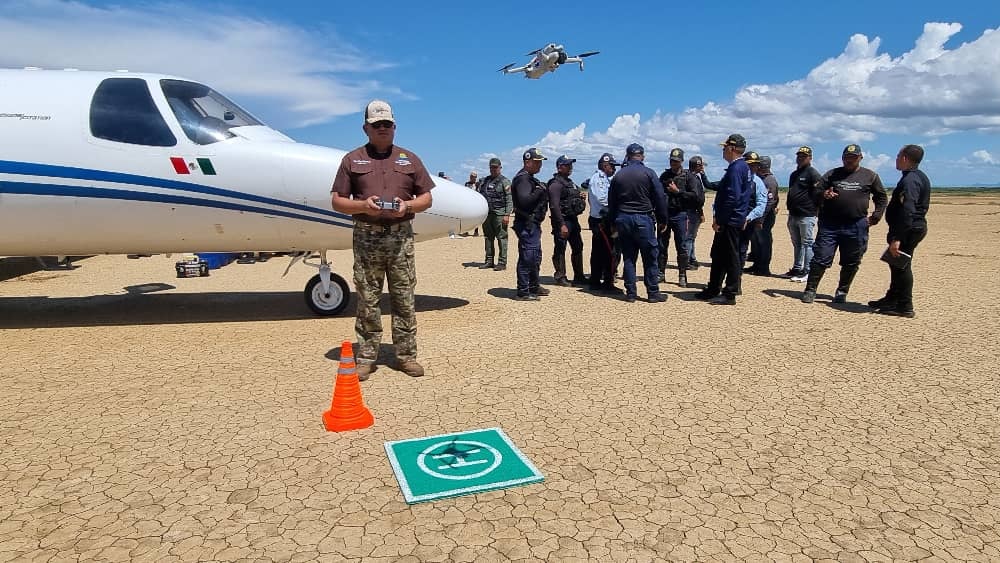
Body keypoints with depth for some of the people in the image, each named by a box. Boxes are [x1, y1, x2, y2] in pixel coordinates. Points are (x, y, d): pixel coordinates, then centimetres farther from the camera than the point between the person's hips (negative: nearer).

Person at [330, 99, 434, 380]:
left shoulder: (409, 159, 13)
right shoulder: (352, 159, 10)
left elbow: (426, 198, 12)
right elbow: (337, 201, 7)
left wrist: (407, 205, -9)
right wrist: (363, 205, -12)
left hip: (401, 236, 1)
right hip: (367, 236, -1)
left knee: (404, 298, 3)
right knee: (367, 300, 2)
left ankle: (406, 355, 11)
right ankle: (366, 357, 10)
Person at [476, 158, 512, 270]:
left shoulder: (504, 182, -2)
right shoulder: (484, 181, 16)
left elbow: (509, 200, -7)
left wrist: (507, 215, -15)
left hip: (499, 214, -6)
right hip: (486, 214, 6)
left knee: (501, 238, -4)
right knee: (488, 238, 10)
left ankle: (502, 263, -1)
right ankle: (489, 261, 18)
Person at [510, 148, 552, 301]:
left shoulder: (530, 178, 19)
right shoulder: (522, 178, -15)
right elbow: (525, 200, -27)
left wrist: (543, 193, 7)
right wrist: (539, 190, -17)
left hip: (533, 224, 11)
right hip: (526, 224, -11)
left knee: (535, 257, 19)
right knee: (527, 257, -9)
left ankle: (533, 287, 31)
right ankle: (523, 292, -4)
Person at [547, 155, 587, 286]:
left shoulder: (569, 182, 17)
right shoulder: (556, 184, -13)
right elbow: (555, 206, -20)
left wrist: (580, 197, 6)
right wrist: (562, 225, -25)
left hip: (573, 220, 10)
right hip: (562, 221, -10)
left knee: (578, 248, 14)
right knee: (560, 250, -2)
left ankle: (579, 277, 23)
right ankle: (560, 277, 7)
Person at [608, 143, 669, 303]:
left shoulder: (618, 175, 7)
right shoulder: (648, 173, -5)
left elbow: (611, 202, 11)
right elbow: (660, 198, -4)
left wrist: (614, 222, 18)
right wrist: (662, 220, 4)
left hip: (622, 219, 4)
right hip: (643, 218, -4)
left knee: (629, 258, 8)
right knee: (650, 257, 3)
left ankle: (630, 293, 9)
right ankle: (653, 293, 6)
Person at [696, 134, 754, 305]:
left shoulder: (736, 168, -17)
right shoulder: (745, 167, 15)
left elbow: (732, 197, -23)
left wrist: (719, 220, -19)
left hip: (729, 221, -10)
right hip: (735, 219, 10)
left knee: (730, 257, -2)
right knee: (718, 254, 16)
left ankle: (729, 295, 5)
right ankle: (713, 290, 25)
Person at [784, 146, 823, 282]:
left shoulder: (813, 174, -8)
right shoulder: (794, 174, 18)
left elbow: (818, 193, -14)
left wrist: (813, 209, -12)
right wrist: (790, 206, 15)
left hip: (807, 216, -9)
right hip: (793, 215, 9)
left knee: (807, 243, -4)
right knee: (796, 244, 15)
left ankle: (806, 271, -2)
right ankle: (796, 269, 23)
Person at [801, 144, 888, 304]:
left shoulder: (870, 176, 10)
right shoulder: (832, 174, 9)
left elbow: (882, 197, 18)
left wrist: (876, 216, 5)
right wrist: (823, 194, -16)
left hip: (857, 226, 1)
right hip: (830, 224, -1)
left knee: (851, 263, 8)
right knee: (821, 258, -4)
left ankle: (842, 292, 21)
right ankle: (810, 290, 3)